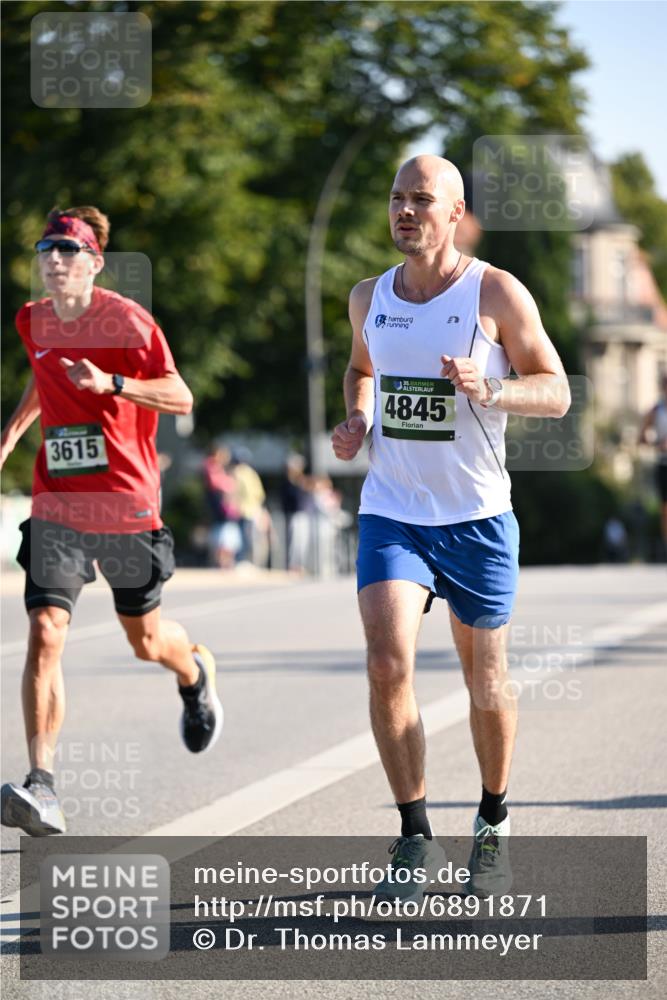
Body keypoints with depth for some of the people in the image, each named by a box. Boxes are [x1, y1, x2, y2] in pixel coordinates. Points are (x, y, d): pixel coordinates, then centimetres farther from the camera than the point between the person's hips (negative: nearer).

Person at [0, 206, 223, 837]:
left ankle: (197, 673, 51)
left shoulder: (127, 320, -9)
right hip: (56, 505, 3)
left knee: (144, 638, 13)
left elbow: (181, 399, -11)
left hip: (127, 502, -3)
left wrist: (111, 383, -24)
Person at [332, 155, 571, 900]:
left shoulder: (497, 294, -6)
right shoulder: (370, 297, 6)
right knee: (387, 665, -17)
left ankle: (493, 823, 32)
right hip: (391, 513, 2)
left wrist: (486, 390, -23)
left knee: (485, 684, 9)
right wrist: (355, 421, 6)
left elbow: (556, 392, -5)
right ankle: (415, 839, -7)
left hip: (477, 517, -2)